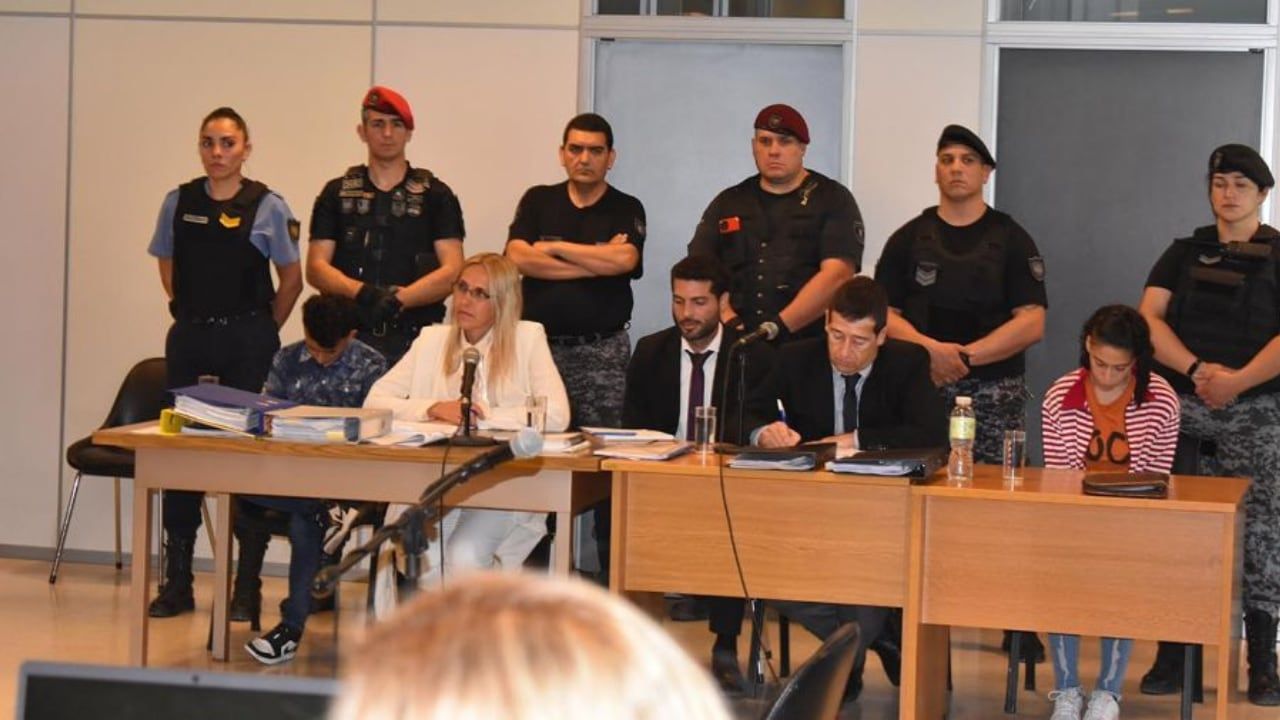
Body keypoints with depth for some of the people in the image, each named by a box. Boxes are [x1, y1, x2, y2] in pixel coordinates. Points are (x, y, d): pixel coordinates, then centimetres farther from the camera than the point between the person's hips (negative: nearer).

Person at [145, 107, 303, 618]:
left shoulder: (267, 207, -3)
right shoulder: (179, 202, 6)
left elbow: (291, 277, 3)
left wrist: (265, 328, 3)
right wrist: (188, 309, 11)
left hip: (246, 341, -3)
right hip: (189, 339, 3)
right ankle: (177, 581, 9)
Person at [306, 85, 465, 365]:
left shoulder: (435, 195, 10)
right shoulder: (337, 194, 14)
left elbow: (452, 272, 1)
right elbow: (316, 268, 6)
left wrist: (398, 298, -15)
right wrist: (363, 292, -13)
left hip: (415, 340, -1)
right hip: (350, 338, 1)